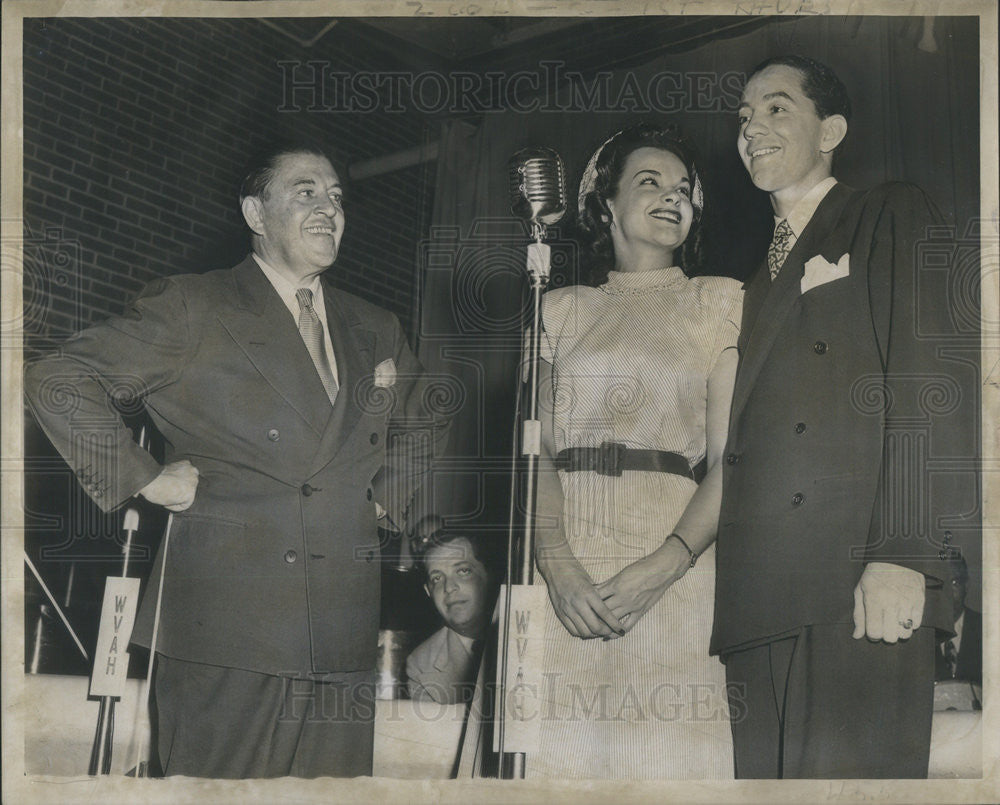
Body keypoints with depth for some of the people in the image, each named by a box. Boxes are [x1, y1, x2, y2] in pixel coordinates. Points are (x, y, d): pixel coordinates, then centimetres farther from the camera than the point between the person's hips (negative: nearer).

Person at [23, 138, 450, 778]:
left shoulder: (375, 330, 17)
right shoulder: (192, 310, 0)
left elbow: (425, 423, 35)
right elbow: (56, 382, -4)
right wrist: (145, 480, -7)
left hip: (344, 632, 5)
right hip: (225, 625, -4)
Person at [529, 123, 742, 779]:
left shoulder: (718, 301, 11)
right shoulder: (563, 310, 17)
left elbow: (731, 458, 0)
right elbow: (540, 452, 6)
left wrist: (662, 566, -14)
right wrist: (560, 567, -12)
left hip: (674, 570, -1)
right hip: (564, 570, 2)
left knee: (668, 753, -5)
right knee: (564, 752, -3)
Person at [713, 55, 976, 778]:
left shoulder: (894, 218, 9)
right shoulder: (760, 278, 28)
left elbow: (934, 391, -4)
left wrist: (902, 554, -16)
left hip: (862, 582, -6)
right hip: (760, 595, 6)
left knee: (851, 766, -16)